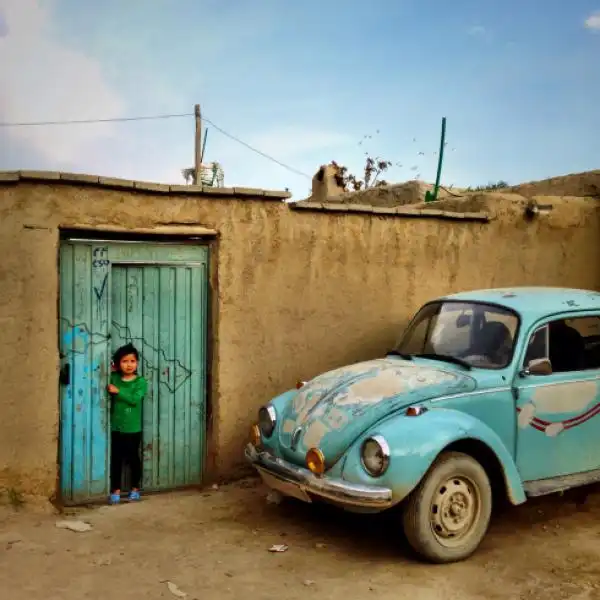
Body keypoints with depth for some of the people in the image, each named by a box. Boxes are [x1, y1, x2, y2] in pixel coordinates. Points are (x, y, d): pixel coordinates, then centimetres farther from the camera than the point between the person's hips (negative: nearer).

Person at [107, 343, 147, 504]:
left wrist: (118, 391, -22)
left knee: (133, 458, 8)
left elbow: (135, 399, -18)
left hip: (133, 429, -2)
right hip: (116, 427, 2)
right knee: (116, 459, 5)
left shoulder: (141, 381, -6)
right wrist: (110, 372, -4)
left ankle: (135, 488, 23)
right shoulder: (113, 378, 4)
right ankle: (116, 490, 16)